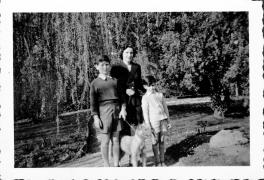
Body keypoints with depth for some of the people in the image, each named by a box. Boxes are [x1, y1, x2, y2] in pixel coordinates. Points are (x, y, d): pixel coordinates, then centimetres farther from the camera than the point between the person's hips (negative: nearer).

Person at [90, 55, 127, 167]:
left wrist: (123, 108, -2)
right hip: (104, 111, -3)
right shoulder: (95, 83, 3)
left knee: (116, 139, 7)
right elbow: (93, 102, 0)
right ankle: (106, 166, 14)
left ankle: (116, 165, 17)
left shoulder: (115, 80, 11)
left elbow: (121, 95, 12)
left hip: (117, 110, 3)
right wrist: (95, 117, -7)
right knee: (105, 141, 2)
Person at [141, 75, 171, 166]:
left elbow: (165, 108, 15)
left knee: (162, 141, 9)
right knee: (155, 142, 2)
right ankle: (157, 162, 12)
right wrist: (148, 126, -8)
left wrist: (168, 121, 14)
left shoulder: (160, 95, 11)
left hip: (163, 119, 4)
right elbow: (145, 112, -4)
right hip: (154, 121, -4)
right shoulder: (145, 97, -2)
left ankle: (162, 161, 18)